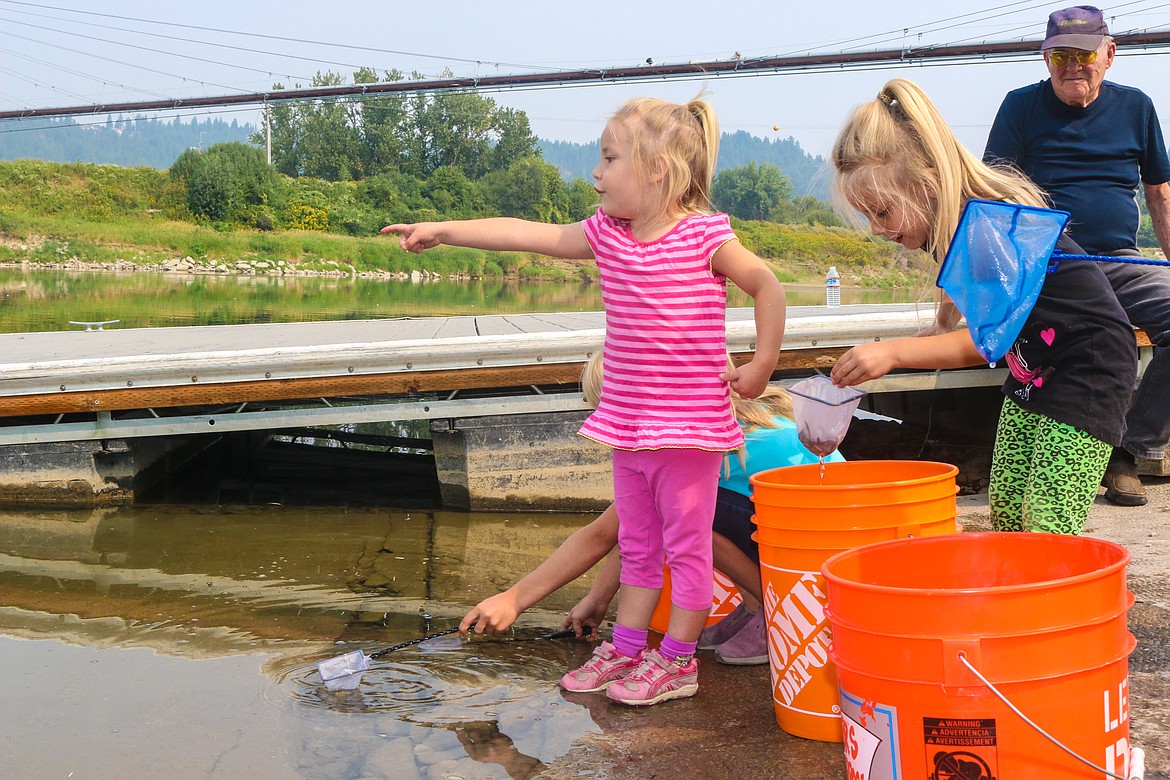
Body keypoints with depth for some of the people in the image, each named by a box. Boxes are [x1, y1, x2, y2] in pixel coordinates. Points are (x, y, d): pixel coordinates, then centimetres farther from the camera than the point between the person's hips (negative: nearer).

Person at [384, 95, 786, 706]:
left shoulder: (705, 235, -11)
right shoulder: (606, 233, 5)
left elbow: (768, 288, -2)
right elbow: (527, 235, 6)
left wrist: (761, 365, -4)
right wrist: (442, 231, 5)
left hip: (690, 423, -6)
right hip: (627, 422, 6)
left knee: (687, 543, 4)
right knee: (637, 545, 17)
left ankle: (677, 660, 14)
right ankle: (625, 649, 27)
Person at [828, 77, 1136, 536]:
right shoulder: (944, 225, -1)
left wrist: (895, 352, -37)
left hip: (1089, 367, -9)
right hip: (1031, 372, 9)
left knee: (1048, 526, -15)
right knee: (1005, 517, 6)